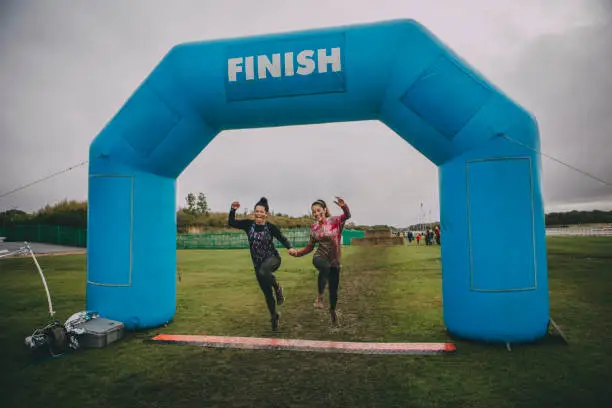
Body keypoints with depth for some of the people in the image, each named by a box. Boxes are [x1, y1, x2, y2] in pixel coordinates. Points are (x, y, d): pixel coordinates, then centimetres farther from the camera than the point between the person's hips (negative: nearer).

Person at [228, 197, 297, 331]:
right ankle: (274, 316, 33)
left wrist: (290, 247, -23)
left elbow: (282, 238, -5)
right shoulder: (248, 224, -2)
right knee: (267, 293, 9)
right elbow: (231, 223, 2)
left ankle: (277, 287, -10)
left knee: (263, 271, -39)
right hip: (258, 263, 4)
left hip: (272, 258, -4)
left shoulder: (271, 227, -10)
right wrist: (233, 210, -13)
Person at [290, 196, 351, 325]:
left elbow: (347, 216, -24)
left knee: (334, 289, 7)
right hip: (319, 257, 0)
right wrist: (297, 253, 0)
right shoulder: (314, 228, 4)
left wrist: (344, 207, -44)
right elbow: (310, 246, 13)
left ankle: (332, 310, 38)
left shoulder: (335, 221, -5)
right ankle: (320, 295, -20)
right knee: (325, 267, -38)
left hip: (334, 261, 0)